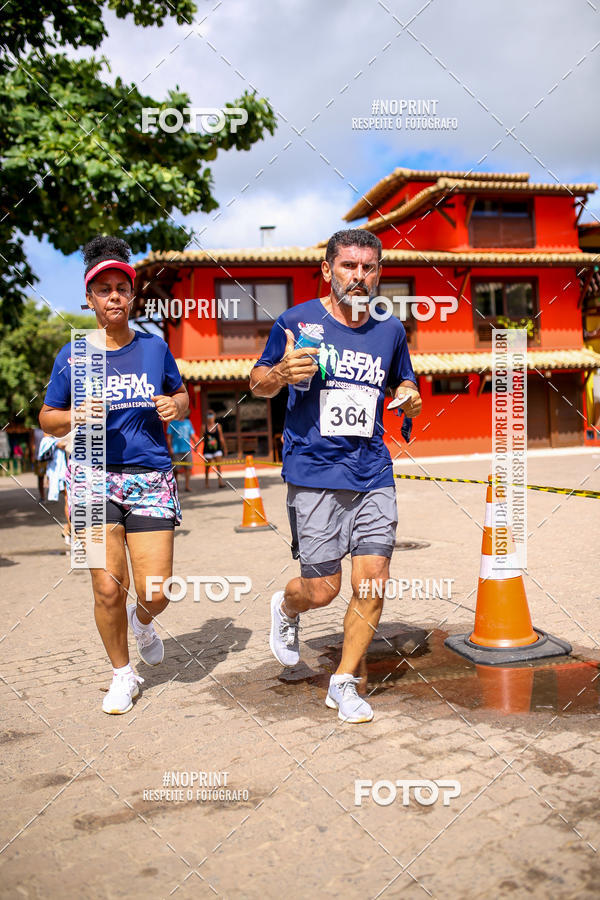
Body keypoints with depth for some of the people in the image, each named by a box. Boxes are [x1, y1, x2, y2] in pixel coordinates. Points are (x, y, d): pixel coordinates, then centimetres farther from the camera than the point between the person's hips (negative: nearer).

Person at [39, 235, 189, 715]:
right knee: (108, 588, -3)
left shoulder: (154, 347, 8)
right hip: (93, 477, 0)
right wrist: (75, 416, -11)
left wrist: (175, 405, -3)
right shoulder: (71, 356, 5)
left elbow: (181, 396, 20)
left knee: (156, 592, -4)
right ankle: (122, 674, 23)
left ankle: (141, 621, 35)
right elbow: (48, 420, 11)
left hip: (151, 477, 1)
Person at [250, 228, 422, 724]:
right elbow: (258, 383, 8)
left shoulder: (390, 329, 10)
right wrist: (280, 373, -16)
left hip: (374, 474, 4)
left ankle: (344, 683, 21)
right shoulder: (297, 321, -1)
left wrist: (410, 398, 0)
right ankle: (285, 606, 37)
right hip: (314, 474, -3)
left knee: (373, 584, 0)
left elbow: (404, 383, 25)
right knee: (322, 589, 0)